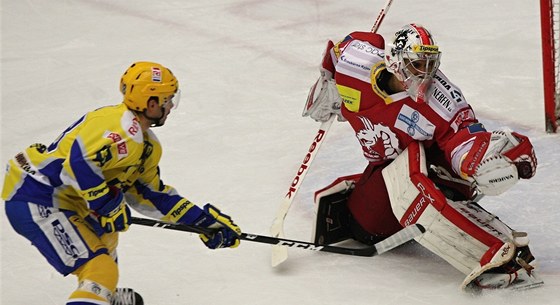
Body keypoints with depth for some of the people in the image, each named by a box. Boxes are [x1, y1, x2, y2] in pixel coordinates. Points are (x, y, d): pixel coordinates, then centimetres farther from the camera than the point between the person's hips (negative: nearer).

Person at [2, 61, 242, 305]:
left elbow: (151, 195, 20)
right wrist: (110, 207, -21)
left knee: (104, 236, 34)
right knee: (102, 271, -18)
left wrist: (204, 220, 17)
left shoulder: (148, 145, 14)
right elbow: (80, 164, -30)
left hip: (63, 199, 11)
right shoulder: (122, 129, -19)